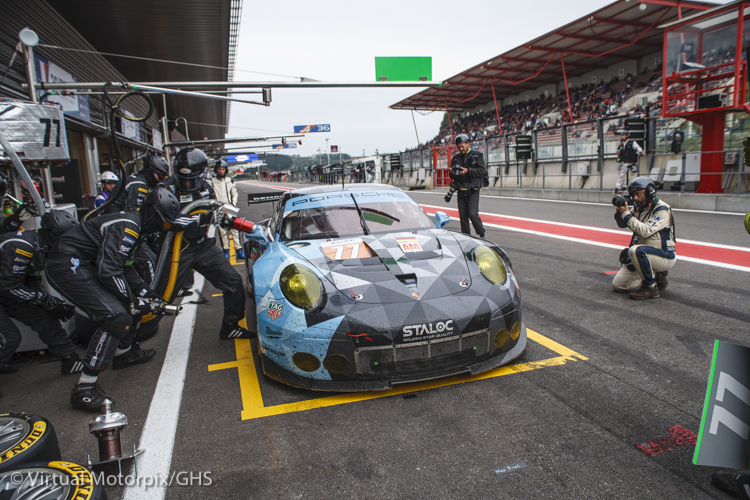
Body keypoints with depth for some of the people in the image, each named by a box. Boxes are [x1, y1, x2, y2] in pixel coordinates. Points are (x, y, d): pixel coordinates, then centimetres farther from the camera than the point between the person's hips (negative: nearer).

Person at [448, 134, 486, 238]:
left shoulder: (477, 155, 1)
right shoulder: (455, 158, 14)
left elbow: (482, 170, -10)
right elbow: (451, 175, 16)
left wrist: (468, 171, -21)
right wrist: (452, 173, -8)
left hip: (473, 190, -5)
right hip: (461, 190, 5)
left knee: (472, 214, -13)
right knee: (463, 216, 6)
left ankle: (482, 235, 3)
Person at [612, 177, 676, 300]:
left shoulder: (662, 210, -17)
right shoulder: (638, 208, 6)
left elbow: (646, 231, -29)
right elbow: (622, 224, 10)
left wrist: (626, 214, -26)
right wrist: (620, 210, -9)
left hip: (664, 256, -8)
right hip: (644, 256, 8)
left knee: (636, 250, -39)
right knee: (617, 285, 2)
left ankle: (651, 288, -21)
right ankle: (656, 275, 18)